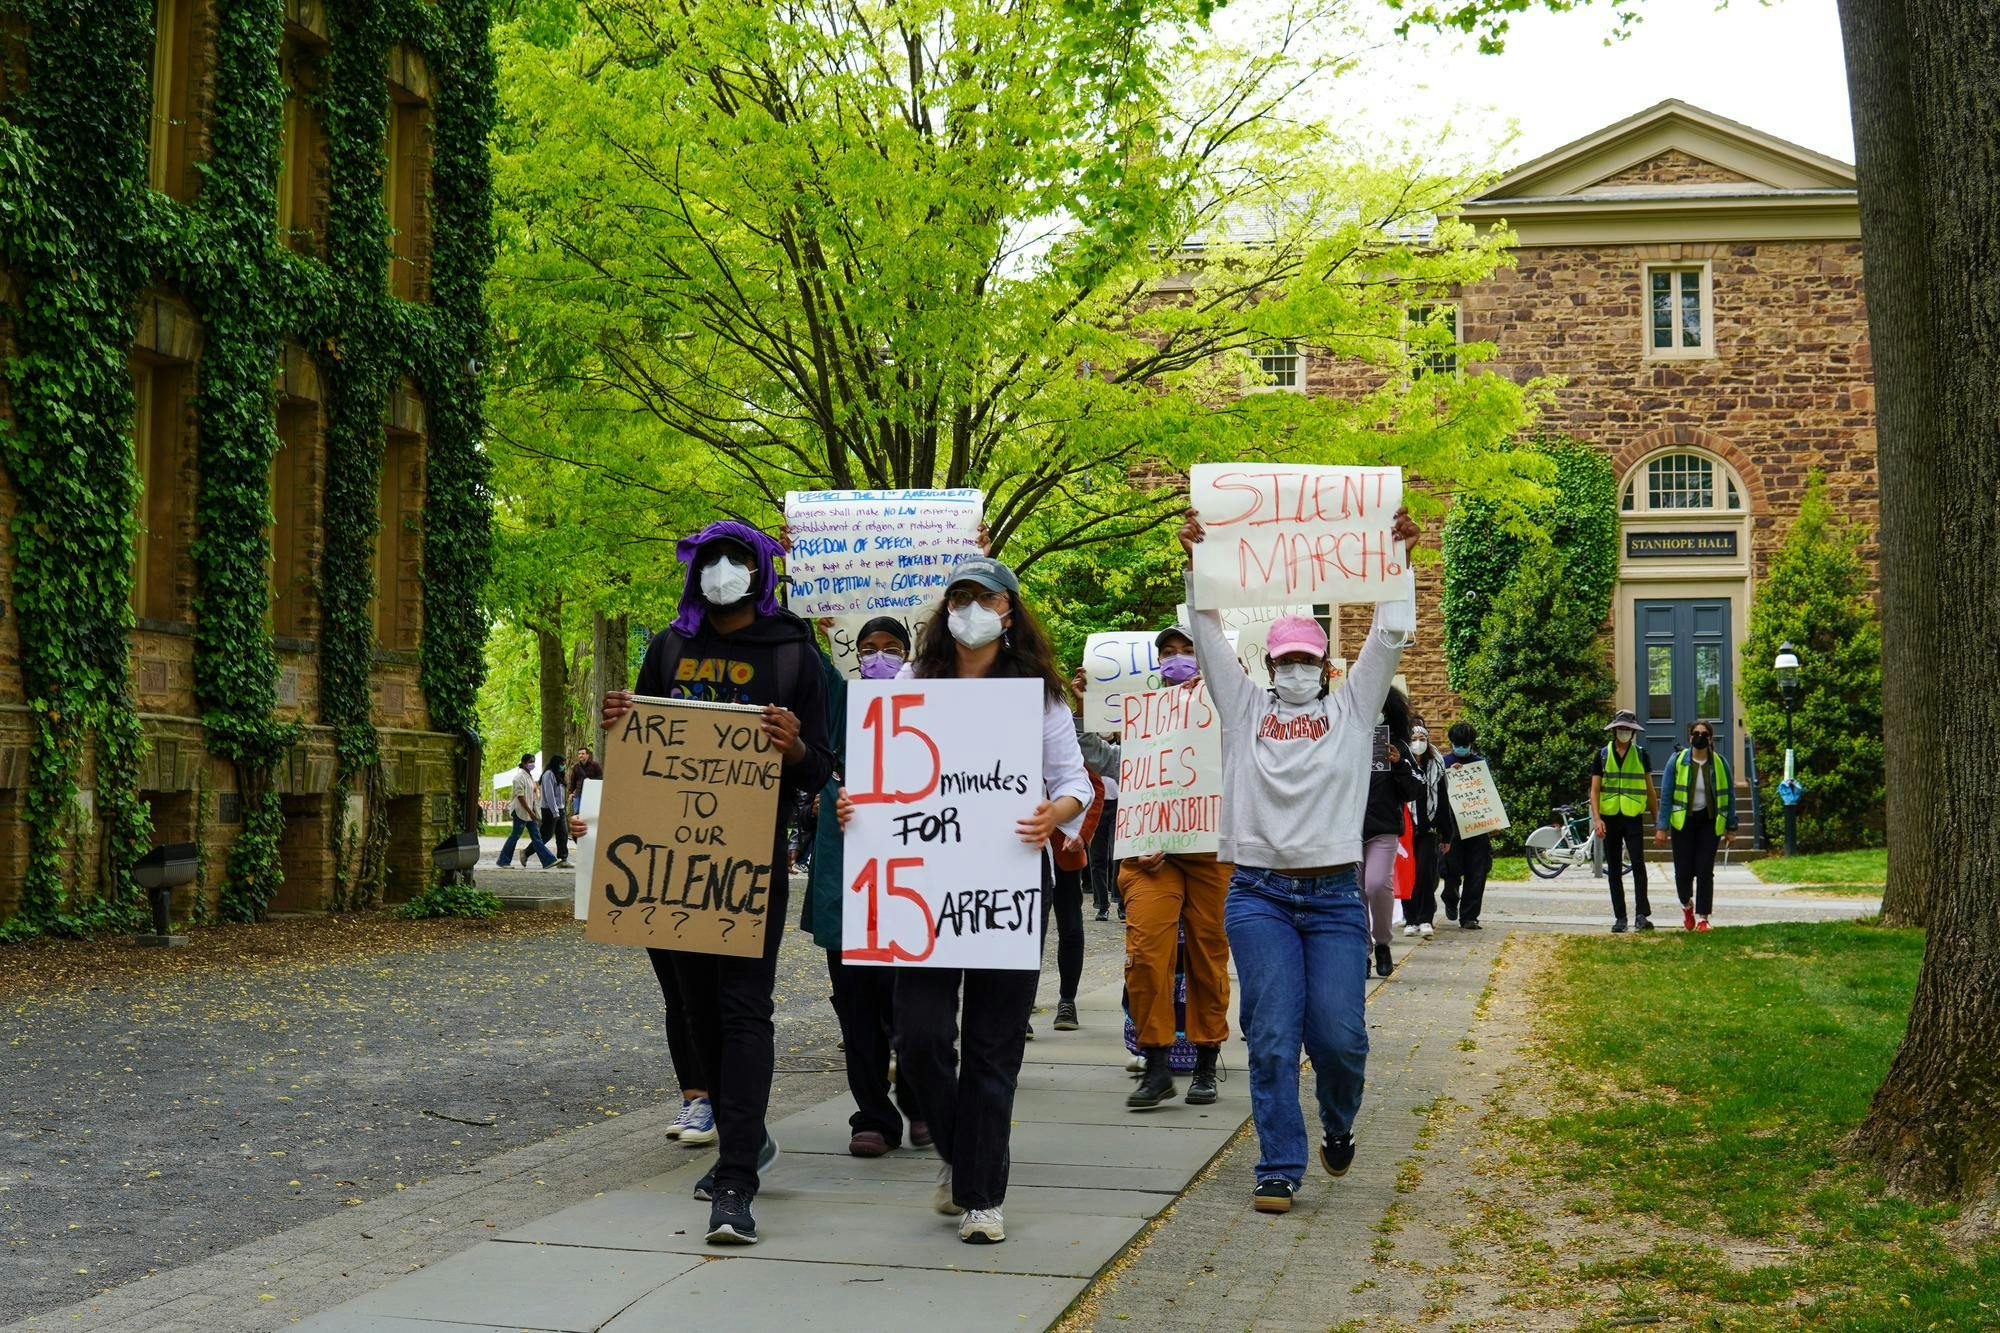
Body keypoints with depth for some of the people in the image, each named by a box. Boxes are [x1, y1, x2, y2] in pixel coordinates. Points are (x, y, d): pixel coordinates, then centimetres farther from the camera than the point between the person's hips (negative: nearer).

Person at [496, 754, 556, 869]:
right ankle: (503, 861, 10)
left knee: (536, 836, 3)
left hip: (530, 812, 8)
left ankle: (548, 860, -4)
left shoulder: (530, 776, 15)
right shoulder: (519, 777, -13)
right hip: (521, 811, -8)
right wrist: (530, 812, -22)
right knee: (515, 836, -1)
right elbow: (520, 796, -19)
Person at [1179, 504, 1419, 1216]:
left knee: (1339, 1035, -6)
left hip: (1334, 896, 0)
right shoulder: (1245, 710, 12)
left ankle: (1338, 1122, 26)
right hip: (1259, 895, 0)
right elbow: (1209, 637, 6)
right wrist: (1195, 564, -4)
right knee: (1273, 1037, -7)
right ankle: (1280, 1169, -1)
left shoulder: (1351, 709, 12)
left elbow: (1387, 640, 5)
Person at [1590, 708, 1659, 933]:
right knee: (1614, 870, 5)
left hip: (1633, 818, -1)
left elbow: (1649, 790, 11)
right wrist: (1597, 819, -12)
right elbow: (1594, 790, 1)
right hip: (1610, 818, 1)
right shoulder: (1603, 755, 5)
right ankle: (1619, 918, 12)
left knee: (1638, 864, -16)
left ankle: (1642, 915, -19)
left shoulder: (1640, 754, 6)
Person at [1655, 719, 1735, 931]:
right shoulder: (1677, 762, -2)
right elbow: (1666, 795, -2)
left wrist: (1731, 826, 5)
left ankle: (1702, 918, 1)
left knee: (1705, 872, -5)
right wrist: (1662, 827, -6)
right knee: (1683, 872, -1)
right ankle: (1687, 905, 30)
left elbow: (1729, 795, 8)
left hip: (1709, 822, 0)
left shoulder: (1720, 763, 1)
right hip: (1683, 821, 0)